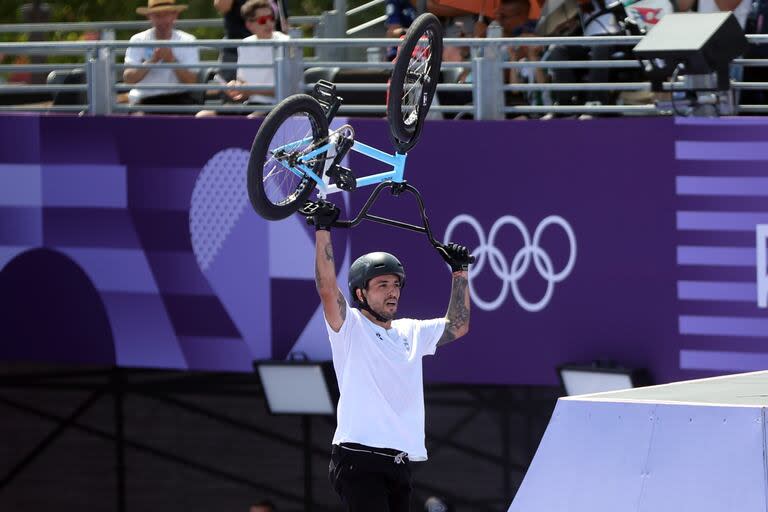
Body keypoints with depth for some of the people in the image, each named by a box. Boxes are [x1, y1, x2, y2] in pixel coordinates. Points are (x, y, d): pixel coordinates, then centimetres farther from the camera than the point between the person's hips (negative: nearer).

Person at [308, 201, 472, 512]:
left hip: (400, 460, 7)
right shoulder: (350, 327, 1)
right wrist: (323, 230, -17)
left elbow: (458, 326, 28)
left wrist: (460, 271, 24)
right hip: (358, 459, -7)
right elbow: (327, 288, -15)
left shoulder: (411, 332, 20)